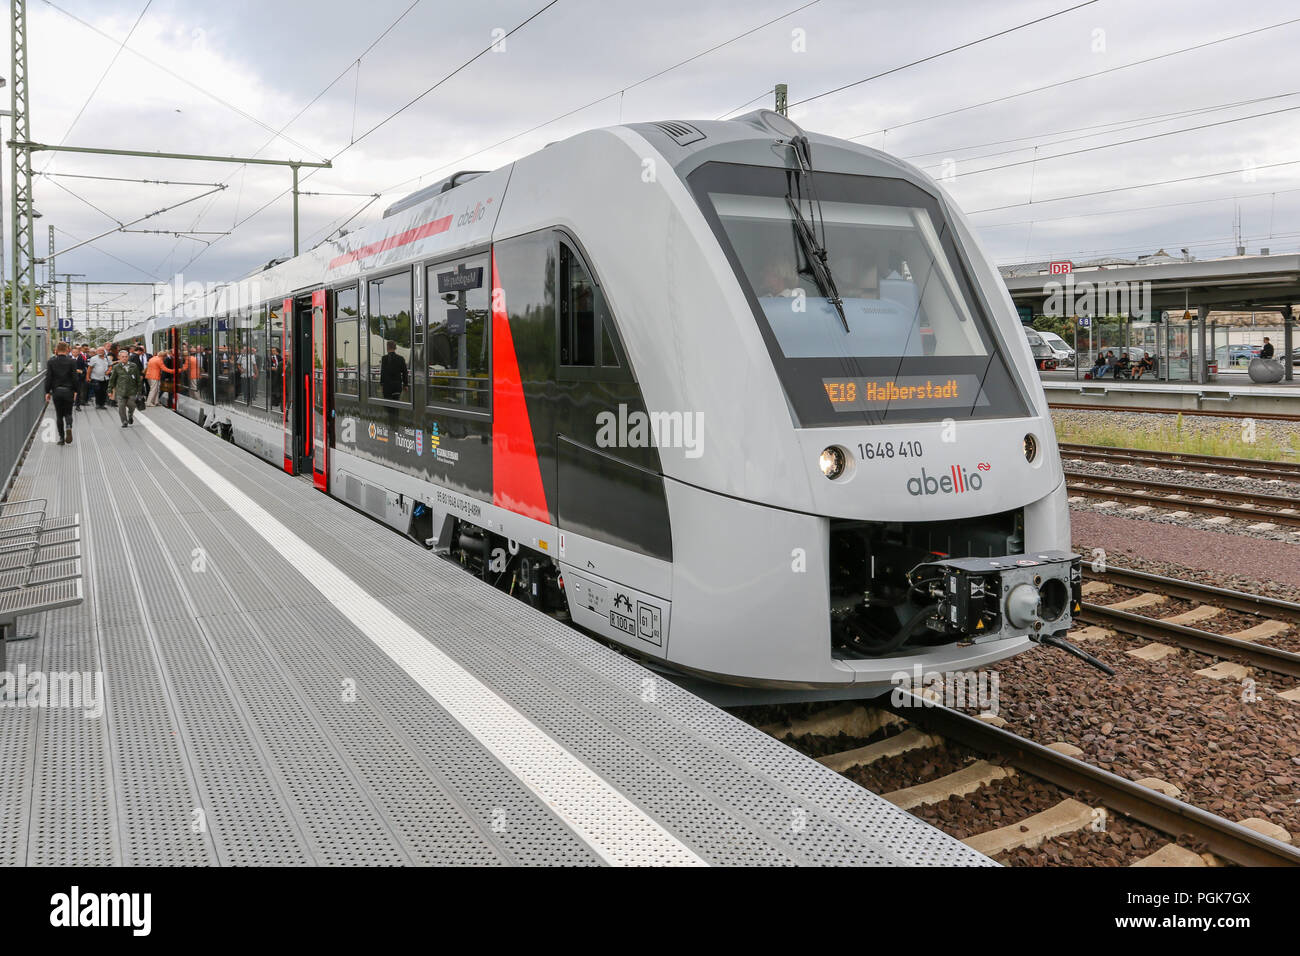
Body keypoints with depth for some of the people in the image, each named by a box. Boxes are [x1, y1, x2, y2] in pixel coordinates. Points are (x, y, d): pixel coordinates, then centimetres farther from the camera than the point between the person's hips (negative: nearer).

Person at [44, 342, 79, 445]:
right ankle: (68, 427, -20)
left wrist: (47, 392, 3)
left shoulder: (51, 362, -1)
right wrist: (75, 391, 3)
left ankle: (61, 438, 7)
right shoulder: (72, 361, -4)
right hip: (68, 391, 0)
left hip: (56, 391, 1)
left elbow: (48, 378, -2)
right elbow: (74, 377, -5)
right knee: (68, 413, 12)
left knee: (59, 414, 9)